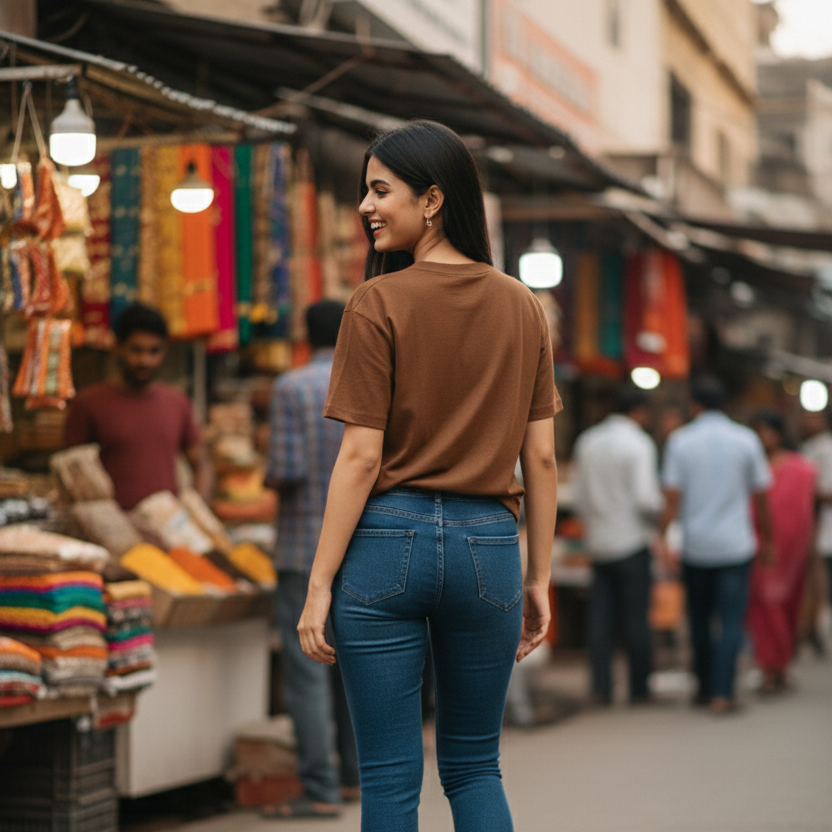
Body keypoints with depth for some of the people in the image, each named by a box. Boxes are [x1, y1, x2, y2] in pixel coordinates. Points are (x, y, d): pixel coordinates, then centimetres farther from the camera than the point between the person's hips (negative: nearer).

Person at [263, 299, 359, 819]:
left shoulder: (291, 388, -9)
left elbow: (287, 471, -16)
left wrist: (269, 480, 6)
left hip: (305, 549, -5)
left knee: (307, 670, -4)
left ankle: (321, 791, -6)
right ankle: (355, 774, 23)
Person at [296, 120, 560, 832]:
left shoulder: (379, 304, -7)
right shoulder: (521, 307, 6)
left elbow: (362, 457, -10)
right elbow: (542, 459, 6)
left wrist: (320, 583, -6)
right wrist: (539, 578, 14)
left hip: (389, 538, -4)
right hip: (489, 543, 4)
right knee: (474, 767, 16)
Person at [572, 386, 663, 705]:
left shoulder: (587, 442, 9)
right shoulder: (638, 444, -11)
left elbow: (579, 495, 12)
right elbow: (645, 499, -18)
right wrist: (662, 512, 2)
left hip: (598, 544, 5)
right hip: (632, 541, -5)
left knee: (601, 617, 5)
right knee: (635, 617, 1)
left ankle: (601, 688, 2)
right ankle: (639, 688, 7)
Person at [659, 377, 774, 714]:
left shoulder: (680, 441, -2)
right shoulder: (746, 440, 0)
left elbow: (672, 498, -6)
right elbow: (761, 498, 4)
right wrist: (766, 540, 15)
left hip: (695, 546, 1)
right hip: (735, 545, -1)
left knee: (700, 620, 14)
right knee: (731, 620, -2)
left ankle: (704, 688, 22)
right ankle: (722, 693, -11)